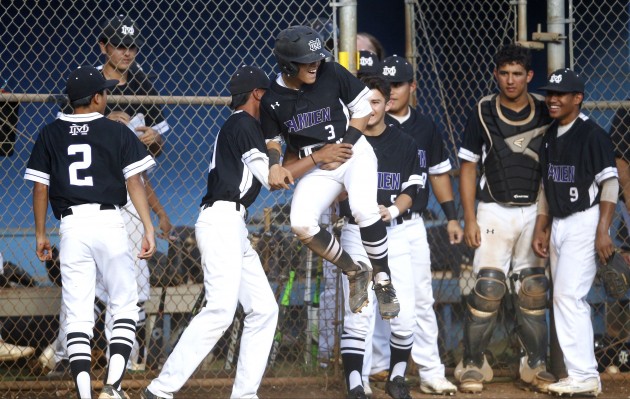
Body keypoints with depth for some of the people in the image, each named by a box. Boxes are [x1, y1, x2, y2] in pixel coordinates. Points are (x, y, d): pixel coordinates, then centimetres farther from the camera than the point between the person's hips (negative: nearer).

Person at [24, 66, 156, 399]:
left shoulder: (50, 135, 8)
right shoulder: (117, 133, 3)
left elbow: (40, 187, 7)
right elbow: (134, 183, -2)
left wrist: (40, 234, 15)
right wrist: (149, 229, -1)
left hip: (71, 227, 2)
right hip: (109, 222, -2)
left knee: (77, 316, 3)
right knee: (125, 306, 9)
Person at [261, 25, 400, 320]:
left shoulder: (331, 74, -8)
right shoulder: (272, 99, -4)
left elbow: (363, 106, 3)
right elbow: (273, 140, 10)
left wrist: (345, 145, -6)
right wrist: (274, 165, -11)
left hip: (354, 152, -2)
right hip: (317, 168, 2)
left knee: (363, 208, -30)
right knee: (301, 224, -21)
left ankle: (383, 281, -13)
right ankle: (354, 272, 1)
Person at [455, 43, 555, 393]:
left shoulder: (545, 113, 4)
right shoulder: (482, 113, -1)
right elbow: (468, 167, 2)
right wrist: (469, 219, -4)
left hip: (534, 211, 2)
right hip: (494, 210, -2)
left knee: (534, 290, 4)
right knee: (488, 287, -9)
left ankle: (535, 366, 11)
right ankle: (473, 365, -2)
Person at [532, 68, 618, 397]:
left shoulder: (592, 135, -11)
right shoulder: (549, 137, 13)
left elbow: (610, 184, -14)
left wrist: (602, 231, -19)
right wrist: (540, 230, 15)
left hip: (583, 222, -8)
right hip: (557, 225, 8)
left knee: (568, 296, -15)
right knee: (566, 299, 8)